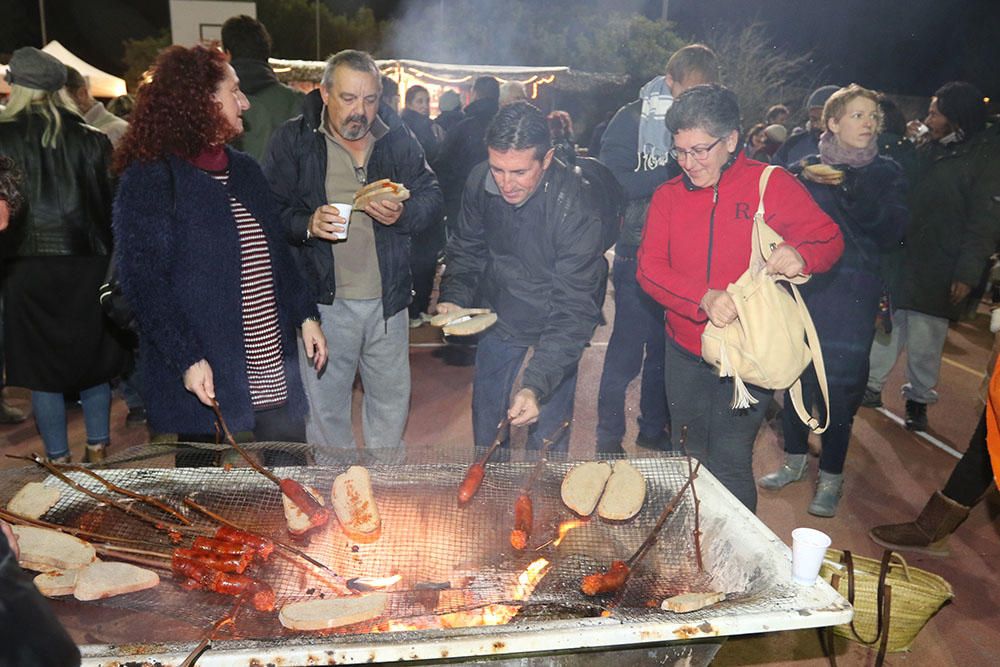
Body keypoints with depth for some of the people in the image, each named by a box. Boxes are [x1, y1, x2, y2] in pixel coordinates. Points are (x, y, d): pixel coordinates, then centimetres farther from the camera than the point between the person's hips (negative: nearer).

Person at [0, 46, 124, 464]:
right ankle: (98, 449, 20)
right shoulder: (90, 139, -1)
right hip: (86, 267, 2)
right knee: (93, 360, 14)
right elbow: (111, 202, 2)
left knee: (43, 368, 8)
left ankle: (59, 458, 15)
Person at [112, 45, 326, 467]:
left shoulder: (244, 170, 12)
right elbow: (142, 282, -14)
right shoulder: (149, 179, -9)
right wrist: (187, 360, -20)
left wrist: (305, 316, 9)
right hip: (203, 373, -6)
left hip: (273, 371, 6)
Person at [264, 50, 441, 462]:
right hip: (323, 300, -3)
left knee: (392, 398, 17)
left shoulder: (397, 138, 5)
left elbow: (432, 197, 4)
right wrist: (307, 224, -26)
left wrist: (402, 214, -17)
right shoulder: (293, 141, -2)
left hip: (387, 298, 3)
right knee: (325, 406, 9)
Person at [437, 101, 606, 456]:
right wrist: (454, 297, -15)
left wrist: (535, 386, -40)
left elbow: (573, 310, -31)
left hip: (555, 326, -4)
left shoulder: (576, 208, -30)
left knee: (546, 434, 4)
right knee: (485, 427, 16)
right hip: (498, 316, 4)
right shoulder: (479, 182, -15)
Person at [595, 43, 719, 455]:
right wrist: (672, 171, -22)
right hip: (638, 252, -4)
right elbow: (613, 182, -15)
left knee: (666, 349, 14)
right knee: (627, 351, 1)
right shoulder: (633, 119, -5)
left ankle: (653, 428, 31)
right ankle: (609, 439, 16)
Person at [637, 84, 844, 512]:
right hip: (686, 352, 4)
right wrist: (703, 298, -25)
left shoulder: (771, 184, -5)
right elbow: (650, 266, -8)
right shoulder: (668, 196, 2)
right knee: (692, 458, 17)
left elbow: (828, 237, 0)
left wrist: (801, 255, -25)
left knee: (729, 464, -2)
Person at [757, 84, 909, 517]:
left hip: (851, 297, -1)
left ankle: (831, 477, 14)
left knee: (839, 384, -2)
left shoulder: (885, 174, 4)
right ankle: (795, 459, 27)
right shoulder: (808, 167, 6)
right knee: (796, 374, 6)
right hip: (802, 290, 2)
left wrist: (857, 193, -21)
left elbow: (892, 235, -9)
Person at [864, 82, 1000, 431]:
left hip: (937, 271, -5)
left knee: (926, 339, 4)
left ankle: (918, 398, 20)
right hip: (899, 259, 5)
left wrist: (967, 272, -16)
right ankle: (872, 386, 22)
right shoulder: (926, 150, 10)